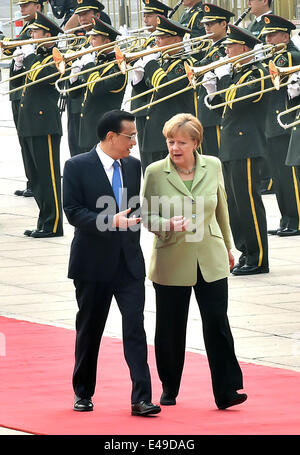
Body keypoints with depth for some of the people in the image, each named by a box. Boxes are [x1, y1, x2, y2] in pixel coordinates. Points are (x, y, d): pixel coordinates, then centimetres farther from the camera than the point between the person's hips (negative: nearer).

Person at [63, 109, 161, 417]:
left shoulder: (133, 166, 9)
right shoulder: (77, 167, -7)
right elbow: (73, 212, -15)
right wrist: (111, 221, -26)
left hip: (129, 261, 3)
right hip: (93, 264, -3)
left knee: (135, 328, -8)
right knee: (89, 331, 8)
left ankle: (141, 398, -11)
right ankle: (83, 394, 24)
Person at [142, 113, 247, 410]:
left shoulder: (212, 166, 1)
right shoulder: (155, 173, -6)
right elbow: (146, 216, -1)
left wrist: (227, 246, 23)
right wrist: (169, 224, -22)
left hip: (210, 260, 1)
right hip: (171, 262, -1)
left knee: (217, 324, -6)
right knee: (170, 330, 6)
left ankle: (226, 391, -4)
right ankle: (169, 389, 23)